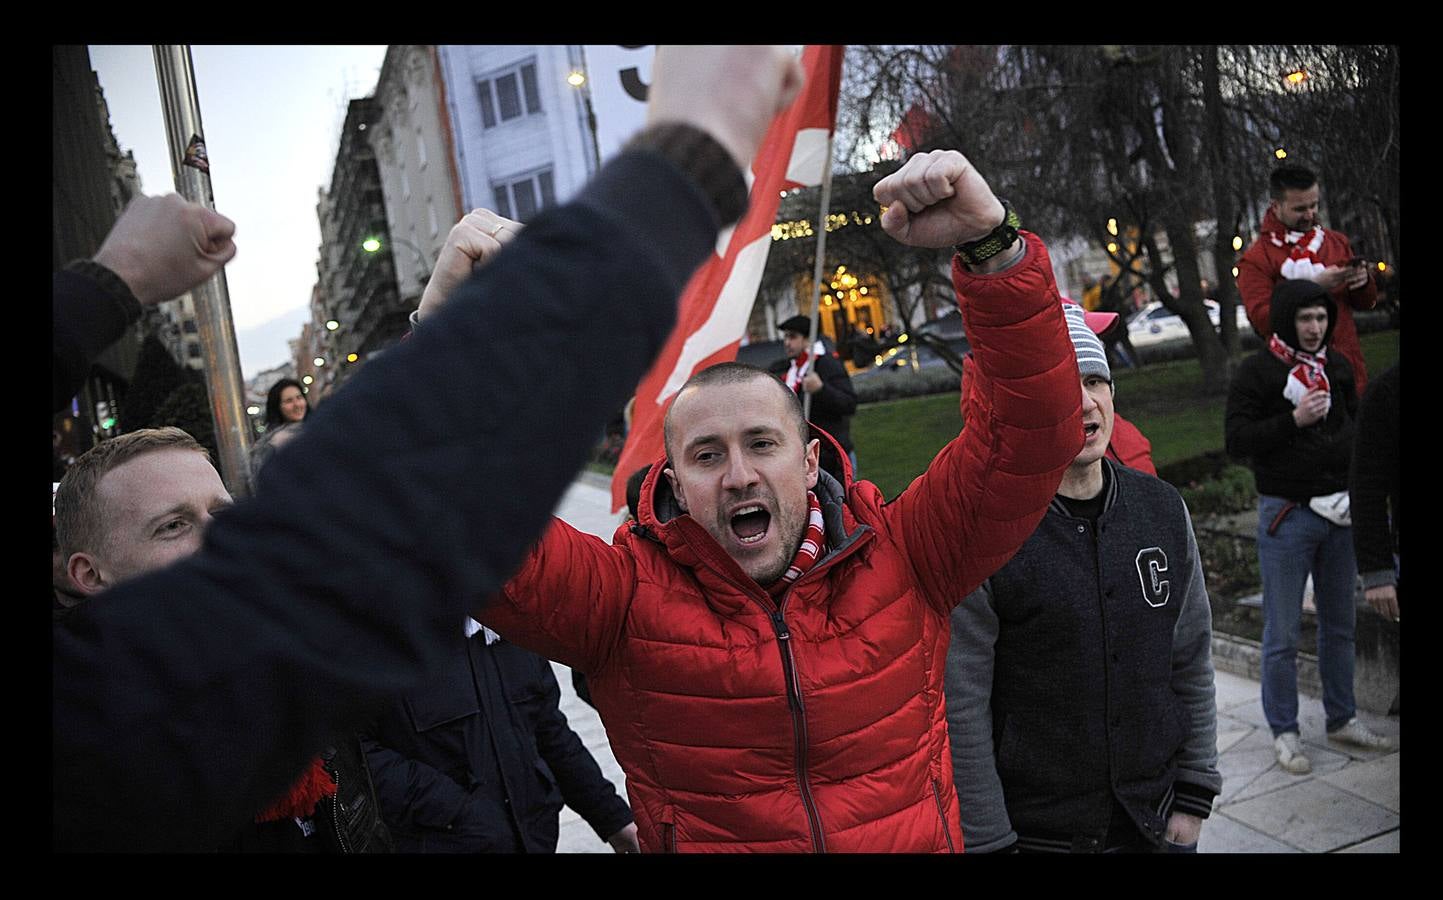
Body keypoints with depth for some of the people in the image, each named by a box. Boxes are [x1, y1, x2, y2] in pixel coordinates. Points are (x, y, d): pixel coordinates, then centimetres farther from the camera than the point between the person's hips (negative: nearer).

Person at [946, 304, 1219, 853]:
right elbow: (962, 708, -15)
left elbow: (1193, 663, 7)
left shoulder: (1162, 509, 0)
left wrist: (1194, 798, 7)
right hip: (1033, 833, -4)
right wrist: (987, 841, -13)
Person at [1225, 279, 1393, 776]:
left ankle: (1342, 718, 30)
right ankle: (1284, 731, 15)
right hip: (1286, 516, -5)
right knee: (1282, 634, 3)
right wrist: (1293, 421, -24)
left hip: (1340, 512, 5)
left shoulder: (1337, 366, 9)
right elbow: (1236, 439, -13)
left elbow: (1356, 421, 21)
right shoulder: (1256, 371, -8)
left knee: (1340, 624, 15)